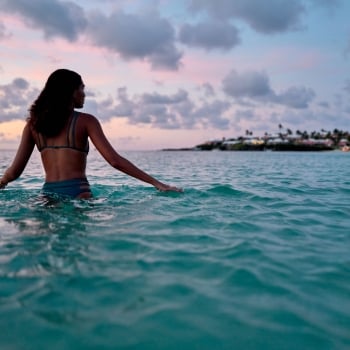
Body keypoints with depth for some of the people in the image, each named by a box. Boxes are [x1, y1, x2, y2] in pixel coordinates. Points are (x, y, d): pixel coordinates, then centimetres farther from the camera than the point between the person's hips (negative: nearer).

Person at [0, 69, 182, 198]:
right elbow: (115, 160, -12)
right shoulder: (86, 120, -2)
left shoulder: (34, 123, 8)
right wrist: (157, 183, -9)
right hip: (77, 193, -4)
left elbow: (15, 171, 5)